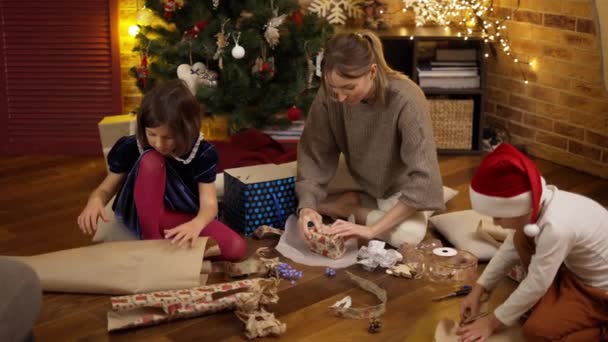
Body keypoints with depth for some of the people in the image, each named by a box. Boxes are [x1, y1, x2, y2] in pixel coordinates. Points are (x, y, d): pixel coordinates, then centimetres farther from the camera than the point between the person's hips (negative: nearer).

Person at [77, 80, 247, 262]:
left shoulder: (203, 153, -18)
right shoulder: (131, 147, -18)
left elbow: (209, 202, -23)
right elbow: (107, 188, -10)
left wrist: (196, 224, -48)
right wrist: (95, 200, -36)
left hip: (182, 219, 1)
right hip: (143, 216, -1)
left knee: (237, 248, -25)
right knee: (151, 161, -31)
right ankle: (151, 240, -22)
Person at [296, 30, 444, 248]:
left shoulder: (406, 99, -35)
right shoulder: (330, 94, -24)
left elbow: (423, 177, -38)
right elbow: (315, 153, -15)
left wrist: (373, 229, -41)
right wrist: (307, 205, -32)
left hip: (397, 188, -3)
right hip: (356, 181, 3)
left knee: (409, 234, -32)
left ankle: (350, 210, -10)